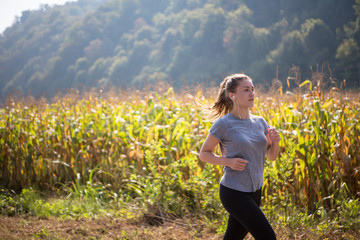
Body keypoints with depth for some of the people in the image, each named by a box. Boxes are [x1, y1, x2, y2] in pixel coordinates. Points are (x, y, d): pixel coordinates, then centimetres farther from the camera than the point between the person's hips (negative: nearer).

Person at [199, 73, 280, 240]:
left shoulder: (259, 122, 7)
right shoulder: (223, 124, -10)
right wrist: (228, 161, -18)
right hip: (234, 193, -6)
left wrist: (275, 142, -8)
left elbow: (271, 156, 14)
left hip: (254, 192, 7)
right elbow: (204, 154, -2)